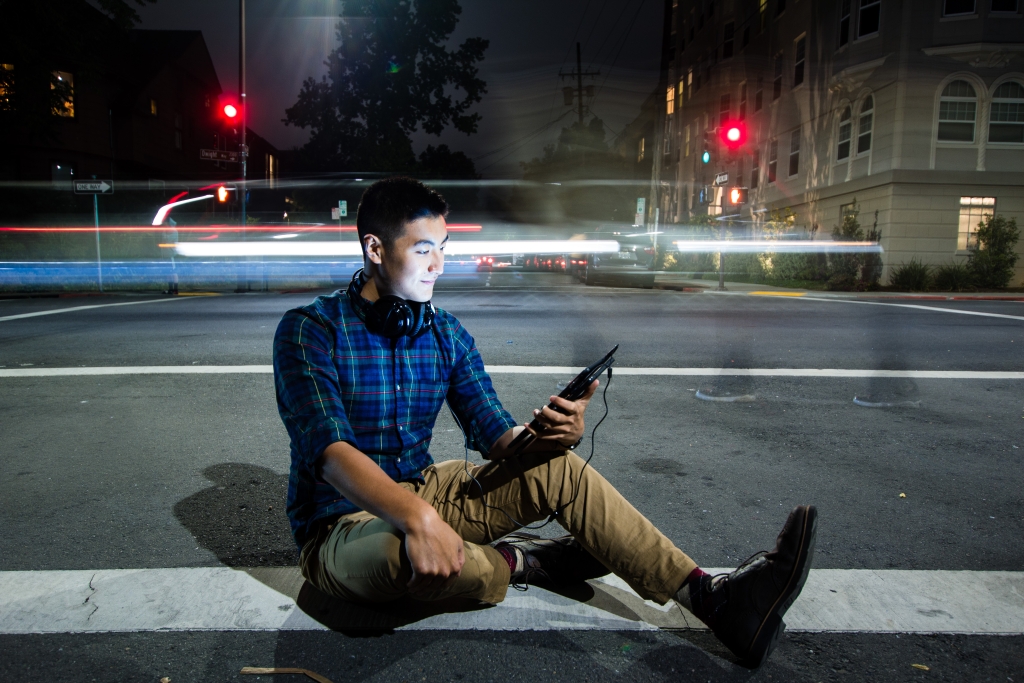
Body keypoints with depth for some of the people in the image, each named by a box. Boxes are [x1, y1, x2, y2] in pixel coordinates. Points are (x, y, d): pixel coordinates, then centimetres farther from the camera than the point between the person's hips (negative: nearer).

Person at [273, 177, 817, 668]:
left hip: (422, 491, 5)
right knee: (408, 553, -41)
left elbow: (496, 436, -2)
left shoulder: (446, 334, 1)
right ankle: (523, 561, -8)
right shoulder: (309, 330, -16)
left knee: (559, 469, -14)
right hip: (343, 524, -5)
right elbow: (329, 451, -29)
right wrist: (417, 517, -45)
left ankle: (711, 597, -13)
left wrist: (546, 437, -26)